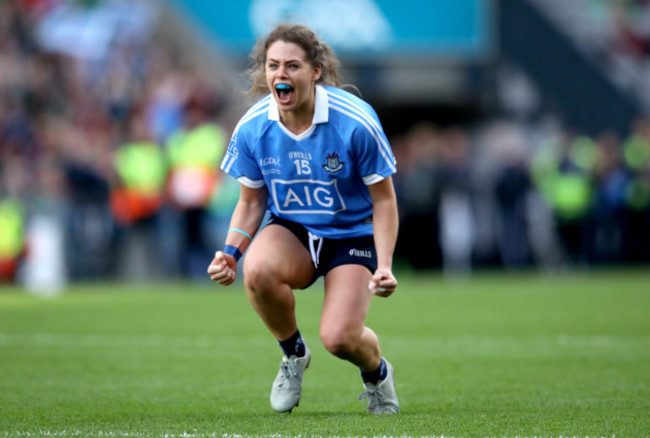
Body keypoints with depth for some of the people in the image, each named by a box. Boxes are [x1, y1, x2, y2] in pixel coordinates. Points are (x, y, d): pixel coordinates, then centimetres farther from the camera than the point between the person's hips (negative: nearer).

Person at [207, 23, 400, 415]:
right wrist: (231, 251, -16)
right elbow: (251, 202, 2)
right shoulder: (251, 128, -12)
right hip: (291, 229, 3)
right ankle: (293, 353, -2)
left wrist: (384, 265, -22)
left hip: (353, 233, -3)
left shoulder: (356, 122, -21)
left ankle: (377, 372, 19)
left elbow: (383, 198, -11)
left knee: (339, 337, -23)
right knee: (258, 269, -34)